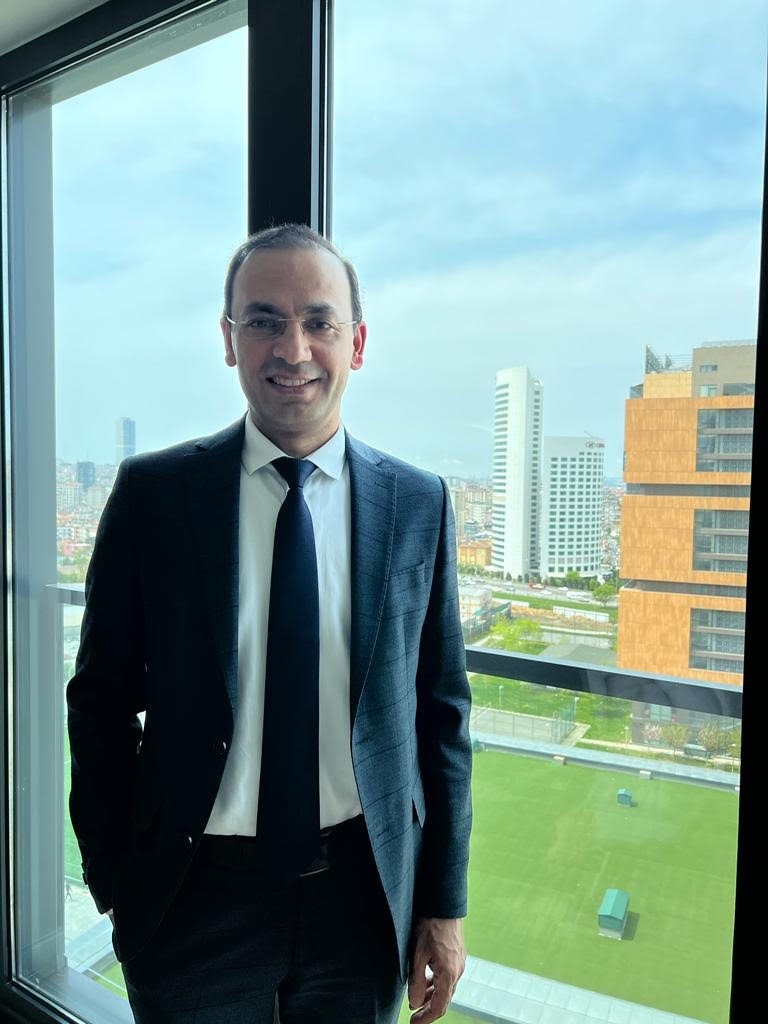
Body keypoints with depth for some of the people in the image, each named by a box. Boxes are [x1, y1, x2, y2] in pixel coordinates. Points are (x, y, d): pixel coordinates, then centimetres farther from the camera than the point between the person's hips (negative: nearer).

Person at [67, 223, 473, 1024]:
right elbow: (103, 696, -2)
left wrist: (444, 904, 1)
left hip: (363, 891, 1)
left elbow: (441, 709, -2)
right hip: (195, 897, 0)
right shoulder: (151, 492, -9)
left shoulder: (418, 503, -6)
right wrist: (111, 880, 1)